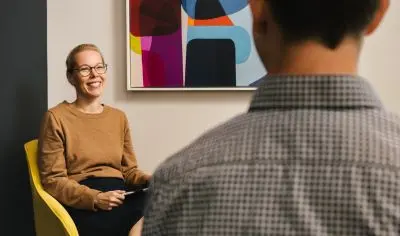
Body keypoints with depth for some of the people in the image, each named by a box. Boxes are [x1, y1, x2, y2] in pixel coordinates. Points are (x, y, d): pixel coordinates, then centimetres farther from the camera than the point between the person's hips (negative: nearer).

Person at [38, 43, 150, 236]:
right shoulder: (57, 117, 2)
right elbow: (52, 180, -2)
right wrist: (96, 198, -15)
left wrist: (149, 180, -2)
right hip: (83, 205, -5)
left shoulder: (119, 117, 19)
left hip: (120, 198, 6)